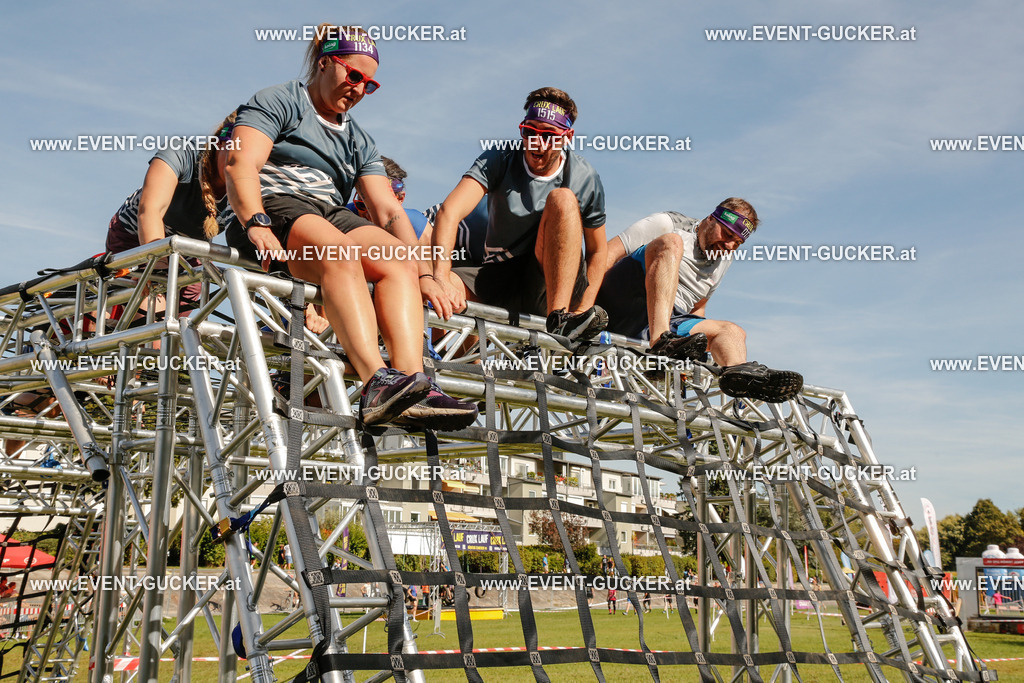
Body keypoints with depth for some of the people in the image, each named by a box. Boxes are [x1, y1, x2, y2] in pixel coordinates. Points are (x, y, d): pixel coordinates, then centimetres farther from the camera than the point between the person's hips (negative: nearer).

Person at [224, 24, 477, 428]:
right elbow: (241, 165, -7)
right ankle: (376, 382, -54)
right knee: (340, 253, -37)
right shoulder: (278, 102, 11)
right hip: (275, 208, -5)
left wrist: (423, 273, 3)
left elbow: (389, 210, 18)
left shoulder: (359, 141, 29)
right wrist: (256, 225, -27)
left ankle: (411, 383, -43)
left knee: (399, 261, -25)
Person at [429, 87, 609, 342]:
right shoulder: (498, 161, -6)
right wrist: (441, 278, -39)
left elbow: (597, 250, 6)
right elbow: (449, 213, -22)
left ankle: (561, 318, -35)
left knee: (562, 198, -27)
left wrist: (583, 310, -9)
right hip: (500, 281, 0)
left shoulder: (585, 178, -3)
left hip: (557, 285, 0)